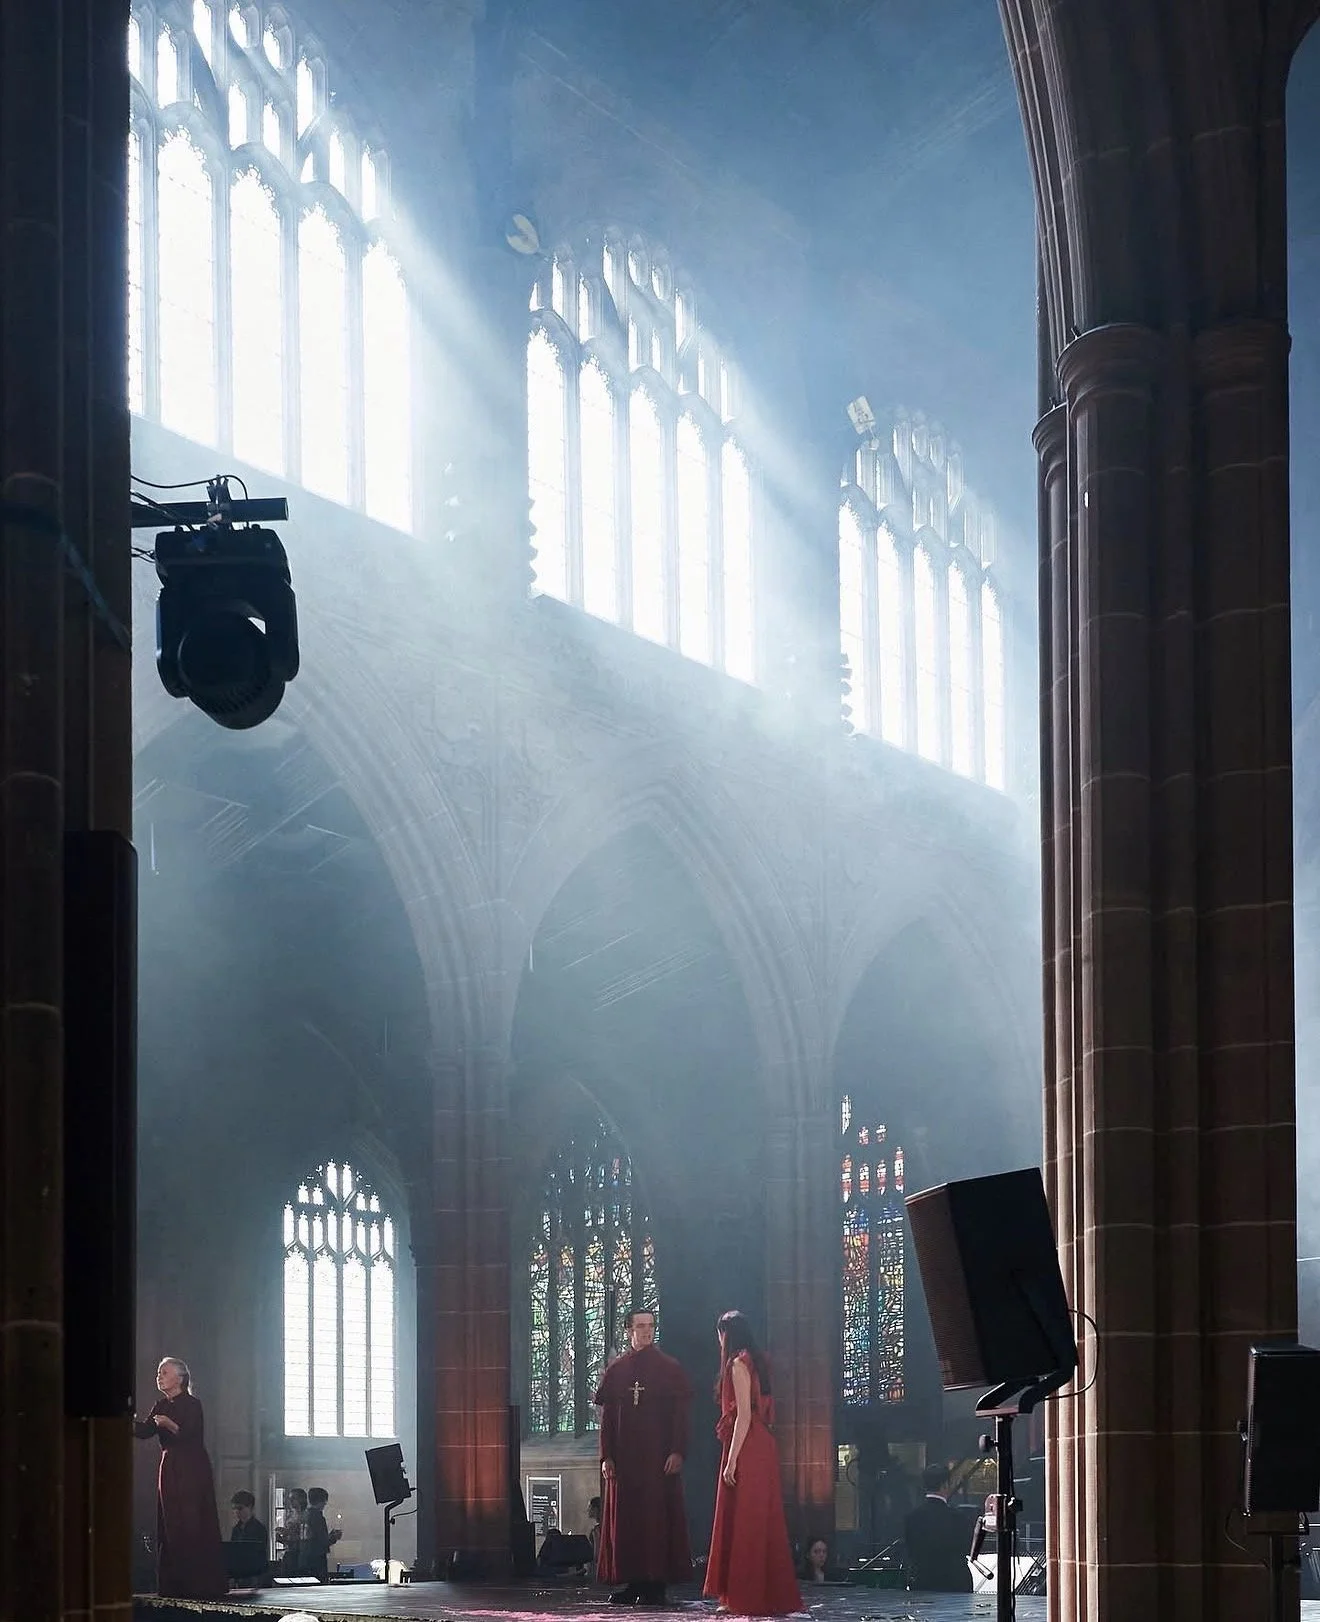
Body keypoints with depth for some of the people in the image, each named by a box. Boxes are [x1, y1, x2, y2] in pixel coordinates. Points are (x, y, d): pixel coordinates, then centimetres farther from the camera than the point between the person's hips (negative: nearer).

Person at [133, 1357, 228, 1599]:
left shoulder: (191, 1405, -8)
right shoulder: (162, 1406, 13)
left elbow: (190, 1434, -18)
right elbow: (145, 1430, 2)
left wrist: (170, 1424, -32)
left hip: (192, 1470, -7)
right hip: (170, 1470, 7)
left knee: (193, 1527, -8)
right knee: (171, 1527, 4)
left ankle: (202, 1585, -7)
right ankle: (175, 1586, 7)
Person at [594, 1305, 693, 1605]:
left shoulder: (670, 1368, 3)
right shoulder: (615, 1371, 10)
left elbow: (681, 1413, -1)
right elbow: (606, 1416, 9)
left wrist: (677, 1451, -11)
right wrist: (606, 1456, 2)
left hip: (659, 1456, -3)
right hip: (624, 1456, 3)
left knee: (659, 1516, -4)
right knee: (625, 1518, 2)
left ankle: (656, 1584, -1)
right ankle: (631, 1582, 7)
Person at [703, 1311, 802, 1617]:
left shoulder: (738, 1365, -11)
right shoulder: (756, 1362, 16)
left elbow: (744, 1415, -18)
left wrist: (731, 1460, -20)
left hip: (746, 1449, -9)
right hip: (763, 1447, 9)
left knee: (743, 1523, -6)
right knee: (763, 1524, 10)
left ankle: (745, 1596, -6)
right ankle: (772, 1595, 13)